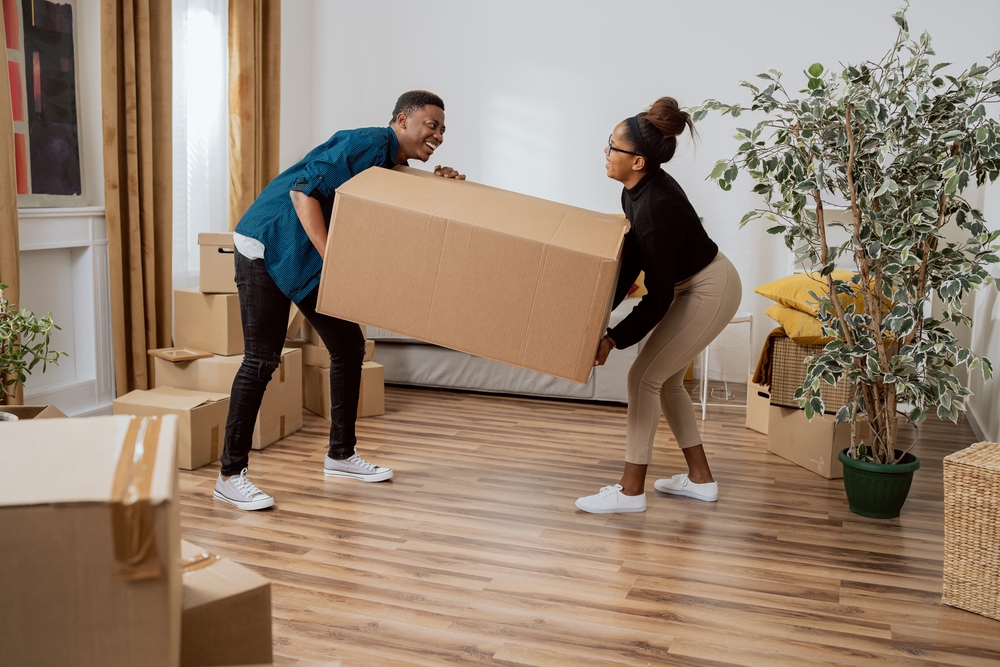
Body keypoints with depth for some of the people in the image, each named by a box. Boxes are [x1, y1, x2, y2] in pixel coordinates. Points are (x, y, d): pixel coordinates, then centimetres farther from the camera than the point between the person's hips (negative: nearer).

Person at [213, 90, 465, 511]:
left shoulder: (399, 169, 12)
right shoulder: (368, 144, -18)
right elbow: (303, 190, -25)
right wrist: (331, 258, -29)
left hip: (311, 260, 10)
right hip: (268, 246, -10)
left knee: (349, 347, 8)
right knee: (262, 359, -11)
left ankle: (341, 454, 22)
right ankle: (230, 475, -2)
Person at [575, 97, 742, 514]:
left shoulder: (657, 206, -31)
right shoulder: (636, 190, -3)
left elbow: (658, 296, -27)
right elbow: (630, 261, 5)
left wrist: (613, 339, -23)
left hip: (711, 291, -10)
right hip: (693, 286, 10)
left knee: (645, 376, -8)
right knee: (667, 378, 14)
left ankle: (631, 491, 0)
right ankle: (700, 478, 25)